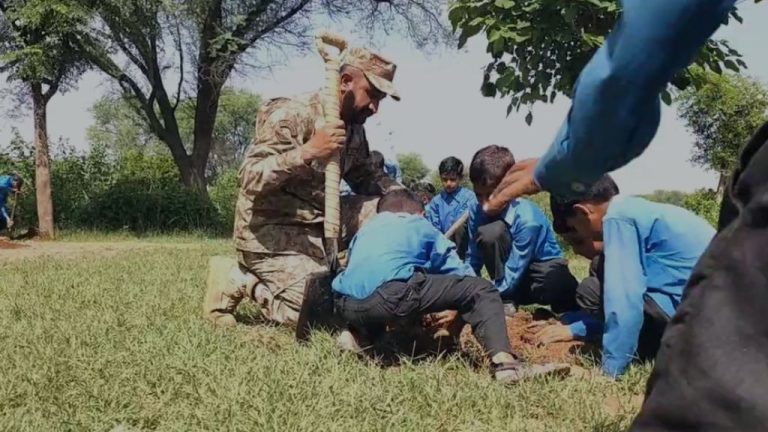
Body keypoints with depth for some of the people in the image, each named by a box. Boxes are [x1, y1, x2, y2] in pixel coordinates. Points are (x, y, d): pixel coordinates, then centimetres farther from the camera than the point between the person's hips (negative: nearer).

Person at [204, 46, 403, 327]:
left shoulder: (354, 128, 4)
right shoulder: (292, 116, -21)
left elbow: (363, 176, 15)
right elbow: (249, 180, -28)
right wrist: (308, 151, -38)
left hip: (319, 224, 8)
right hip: (270, 232, -8)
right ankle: (239, 281, 1)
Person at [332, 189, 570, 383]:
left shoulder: (365, 229, 37)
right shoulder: (421, 226, 27)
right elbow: (460, 274, 26)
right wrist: (458, 313, 43)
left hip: (346, 305, 5)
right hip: (390, 295, -5)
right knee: (480, 290, 7)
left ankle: (358, 335, 13)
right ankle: (505, 362, -13)